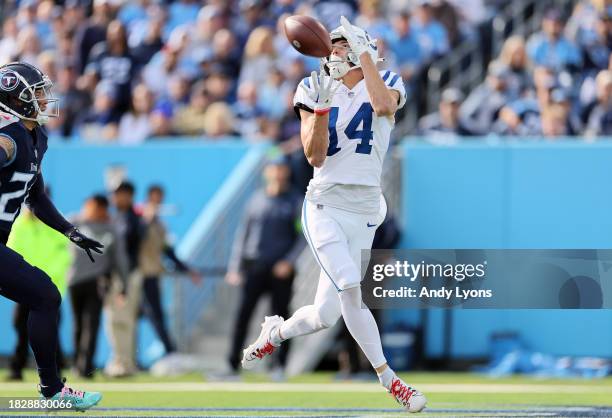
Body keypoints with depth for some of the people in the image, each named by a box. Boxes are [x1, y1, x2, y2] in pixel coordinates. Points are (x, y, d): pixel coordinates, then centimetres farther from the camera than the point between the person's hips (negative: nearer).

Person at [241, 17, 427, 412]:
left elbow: (383, 105, -22)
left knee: (327, 314, 0)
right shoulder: (317, 90, 7)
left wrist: (364, 54, -15)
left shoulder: (386, 84, 5)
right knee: (350, 291, -23)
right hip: (324, 205, -1)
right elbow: (315, 156, -3)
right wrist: (321, 107, -15)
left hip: (363, 212, 1)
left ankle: (277, 331, 28)